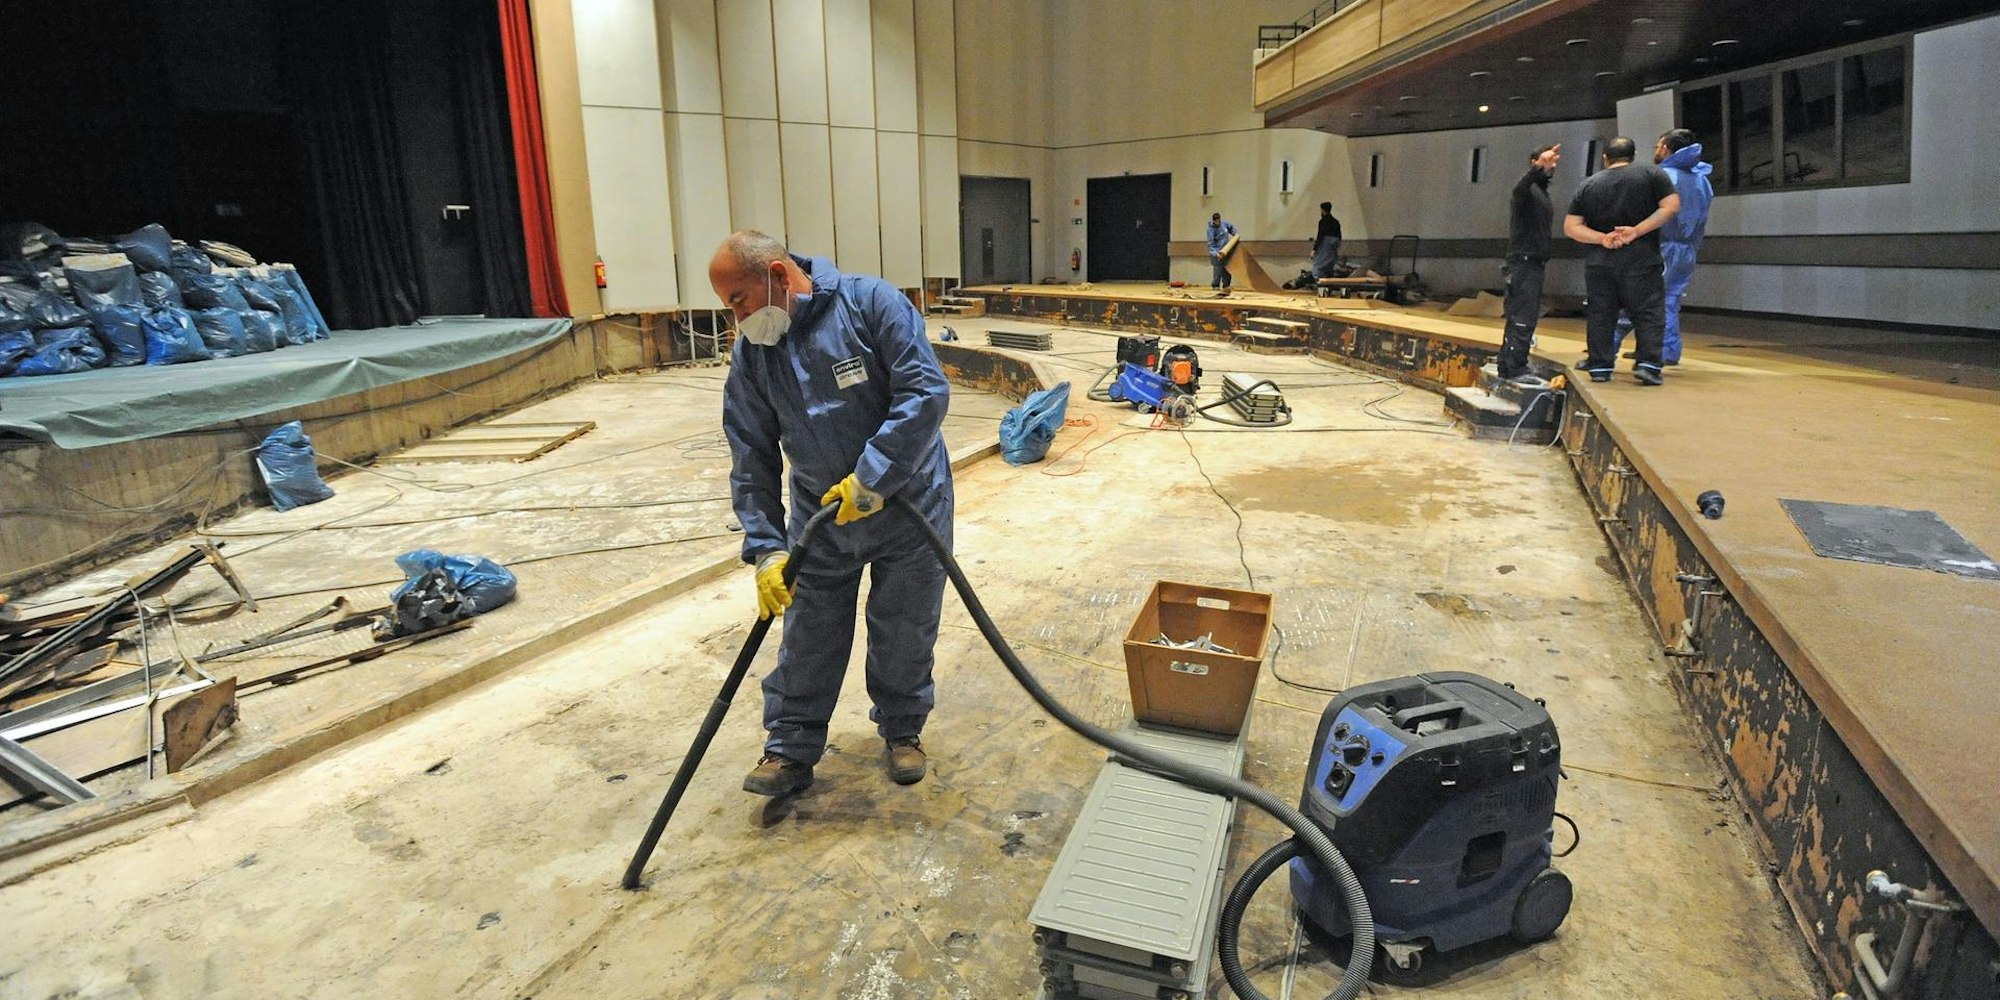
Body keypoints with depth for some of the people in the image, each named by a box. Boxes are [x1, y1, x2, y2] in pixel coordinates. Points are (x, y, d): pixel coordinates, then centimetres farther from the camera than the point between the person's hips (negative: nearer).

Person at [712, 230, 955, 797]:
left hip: (909, 505, -3)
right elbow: (752, 462, -1)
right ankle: (790, 749, 27)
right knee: (808, 639, 10)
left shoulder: (870, 303, -16)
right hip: (819, 518, 4)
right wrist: (765, 548, -11)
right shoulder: (750, 354, -3)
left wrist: (871, 480, -27)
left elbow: (926, 391, -24)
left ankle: (902, 729, 35)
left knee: (904, 633, 11)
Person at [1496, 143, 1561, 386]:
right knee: (1524, 317, -14)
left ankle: (1506, 366, 16)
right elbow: (1519, 188, -35)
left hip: (1533, 263, 10)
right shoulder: (1528, 188, -8)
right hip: (1524, 263, -10)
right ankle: (1516, 369, -15)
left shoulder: (1541, 191, 23)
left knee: (1517, 317, 11)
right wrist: (1539, 167, -52)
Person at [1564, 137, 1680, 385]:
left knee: (1599, 314, 8)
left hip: (1599, 262, 2)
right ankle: (1648, 363, -8)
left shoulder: (1589, 185, 10)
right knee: (1648, 313, 1)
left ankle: (1600, 365, 9)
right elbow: (1671, 206, -7)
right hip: (1640, 259, -2)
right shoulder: (1652, 174, 4)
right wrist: (1637, 231, -10)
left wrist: (1601, 238, -8)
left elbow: (1570, 227, 2)